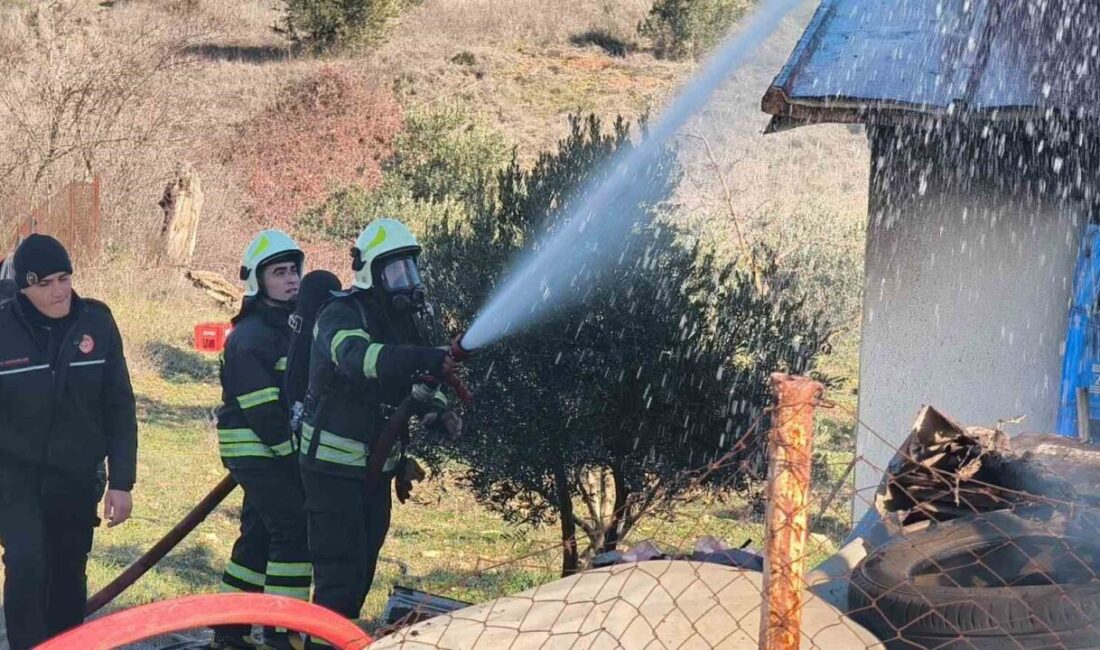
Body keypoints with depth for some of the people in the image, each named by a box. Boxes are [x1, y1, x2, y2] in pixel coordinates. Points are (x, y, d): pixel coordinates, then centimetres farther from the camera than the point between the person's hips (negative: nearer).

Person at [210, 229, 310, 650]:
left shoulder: (292, 325, 15)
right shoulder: (248, 338, -15)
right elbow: (262, 409, -20)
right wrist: (291, 449, -18)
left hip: (281, 450, 9)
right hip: (259, 451, -9)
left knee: (259, 536, 13)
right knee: (294, 532, -11)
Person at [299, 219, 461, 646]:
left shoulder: (407, 318, 8)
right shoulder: (341, 315, -17)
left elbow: (414, 385, 15)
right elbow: (358, 356, -39)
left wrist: (438, 409, -8)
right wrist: (426, 359, -53)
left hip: (377, 466, 8)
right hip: (334, 466, -8)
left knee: (363, 569, 15)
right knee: (340, 571, -11)